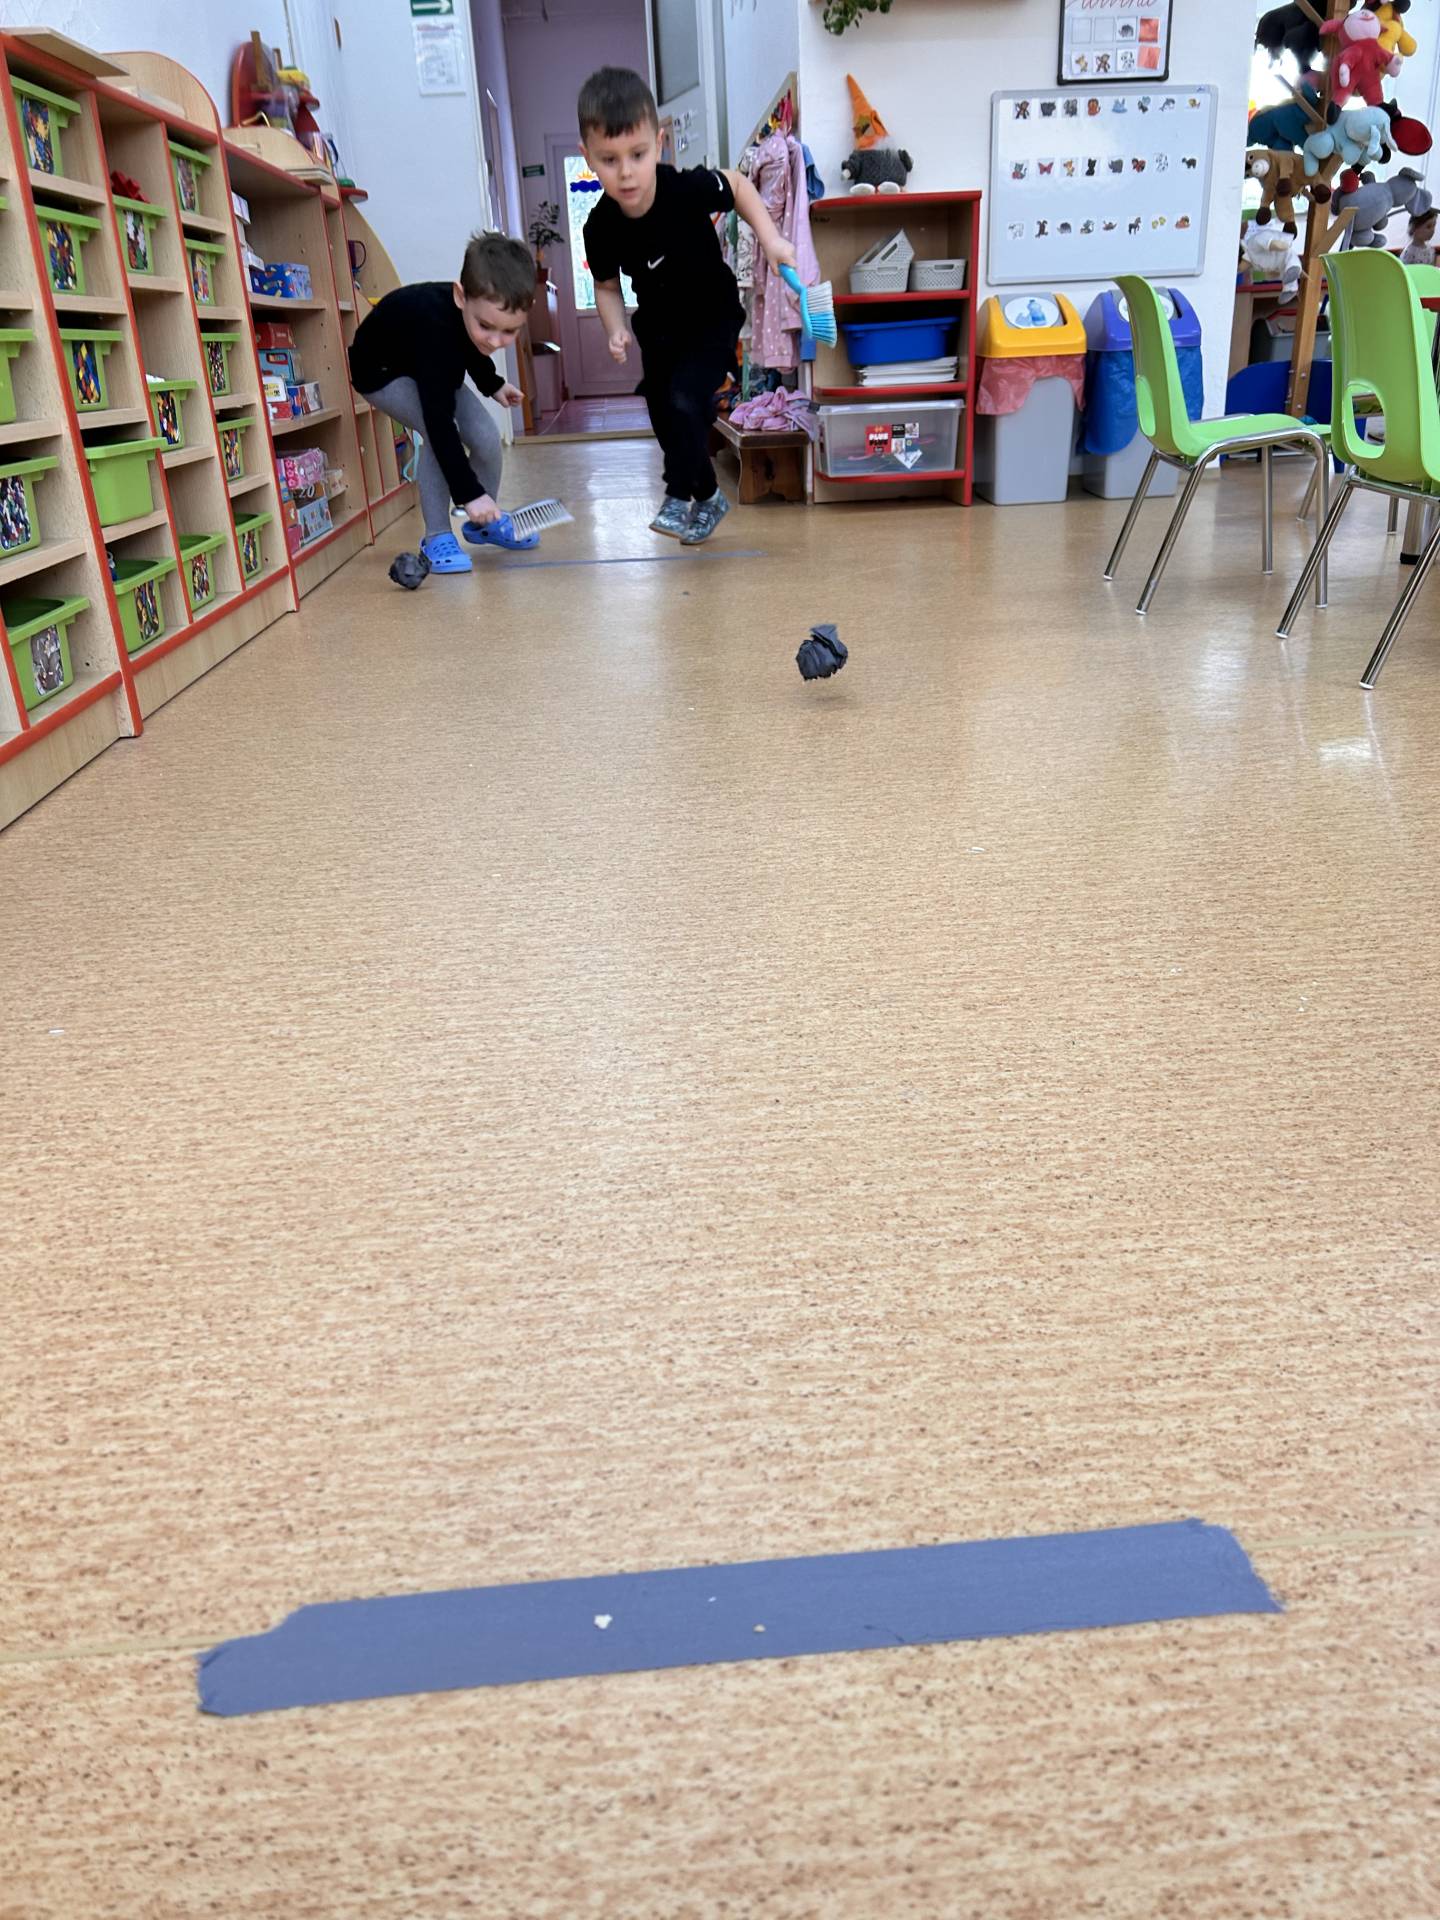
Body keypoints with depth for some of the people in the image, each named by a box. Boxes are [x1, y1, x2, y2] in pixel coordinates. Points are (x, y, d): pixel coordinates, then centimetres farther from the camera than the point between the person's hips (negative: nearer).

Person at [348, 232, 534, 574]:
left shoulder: (481, 308, -22)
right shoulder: (434, 326, -44)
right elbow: (438, 418, -47)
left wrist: (492, 383, 18)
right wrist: (469, 492, -49)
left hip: (434, 369, 7)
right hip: (382, 371, -7)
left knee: (486, 435, -8)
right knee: (441, 434, -29)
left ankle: (484, 522, 16)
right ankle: (436, 537, -16)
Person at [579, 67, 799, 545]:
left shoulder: (690, 189, -28)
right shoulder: (601, 229, -21)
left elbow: (738, 185, -7)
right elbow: (607, 286, -2)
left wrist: (770, 239, -17)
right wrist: (616, 329, -20)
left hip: (714, 319, -3)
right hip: (658, 330, 4)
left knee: (685, 401, -24)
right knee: (667, 423, 10)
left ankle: (679, 499, -6)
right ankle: (708, 498, 35)